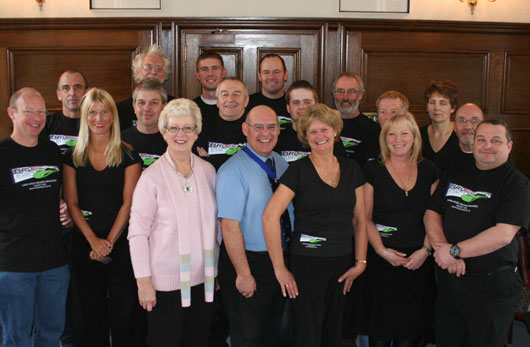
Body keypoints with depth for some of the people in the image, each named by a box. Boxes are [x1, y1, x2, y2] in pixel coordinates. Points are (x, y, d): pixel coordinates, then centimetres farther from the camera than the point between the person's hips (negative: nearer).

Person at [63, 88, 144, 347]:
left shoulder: (128, 156, 0)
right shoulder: (73, 157, 6)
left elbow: (128, 203, -4)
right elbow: (72, 203, 2)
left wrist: (109, 242, -10)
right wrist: (93, 240, -9)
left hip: (121, 242, -2)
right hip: (84, 244, 2)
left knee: (124, 311, 2)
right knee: (88, 312, 9)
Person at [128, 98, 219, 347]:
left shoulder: (207, 170, 4)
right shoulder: (152, 176, -9)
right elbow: (137, 232, -9)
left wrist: (216, 268, 12)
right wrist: (143, 281, -11)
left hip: (203, 279, 4)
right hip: (165, 283, -4)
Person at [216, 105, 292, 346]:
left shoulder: (281, 164, 7)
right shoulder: (233, 170, -17)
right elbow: (229, 226, -20)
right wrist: (244, 274, -20)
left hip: (280, 261, 7)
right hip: (248, 261, -7)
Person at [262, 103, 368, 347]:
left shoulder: (351, 169, 7)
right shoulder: (298, 170, -8)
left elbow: (360, 219, 12)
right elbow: (270, 217, -14)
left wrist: (360, 262, 5)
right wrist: (279, 268, -13)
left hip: (342, 263, 4)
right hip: (307, 262, -4)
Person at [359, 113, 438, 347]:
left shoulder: (429, 171, 7)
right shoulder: (373, 171, -1)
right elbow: (365, 218, -2)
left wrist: (426, 250, -5)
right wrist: (381, 250, -12)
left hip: (419, 261, 2)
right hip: (382, 259, -2)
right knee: (380, 328, 3)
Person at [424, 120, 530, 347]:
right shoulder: (455, 178, 11)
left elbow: (503, 234, -19)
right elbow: (431, 213, 5)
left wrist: (455, 251, -17)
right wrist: (443, 248, -13)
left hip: (492, 286, -5)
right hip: (448, 279, 5)